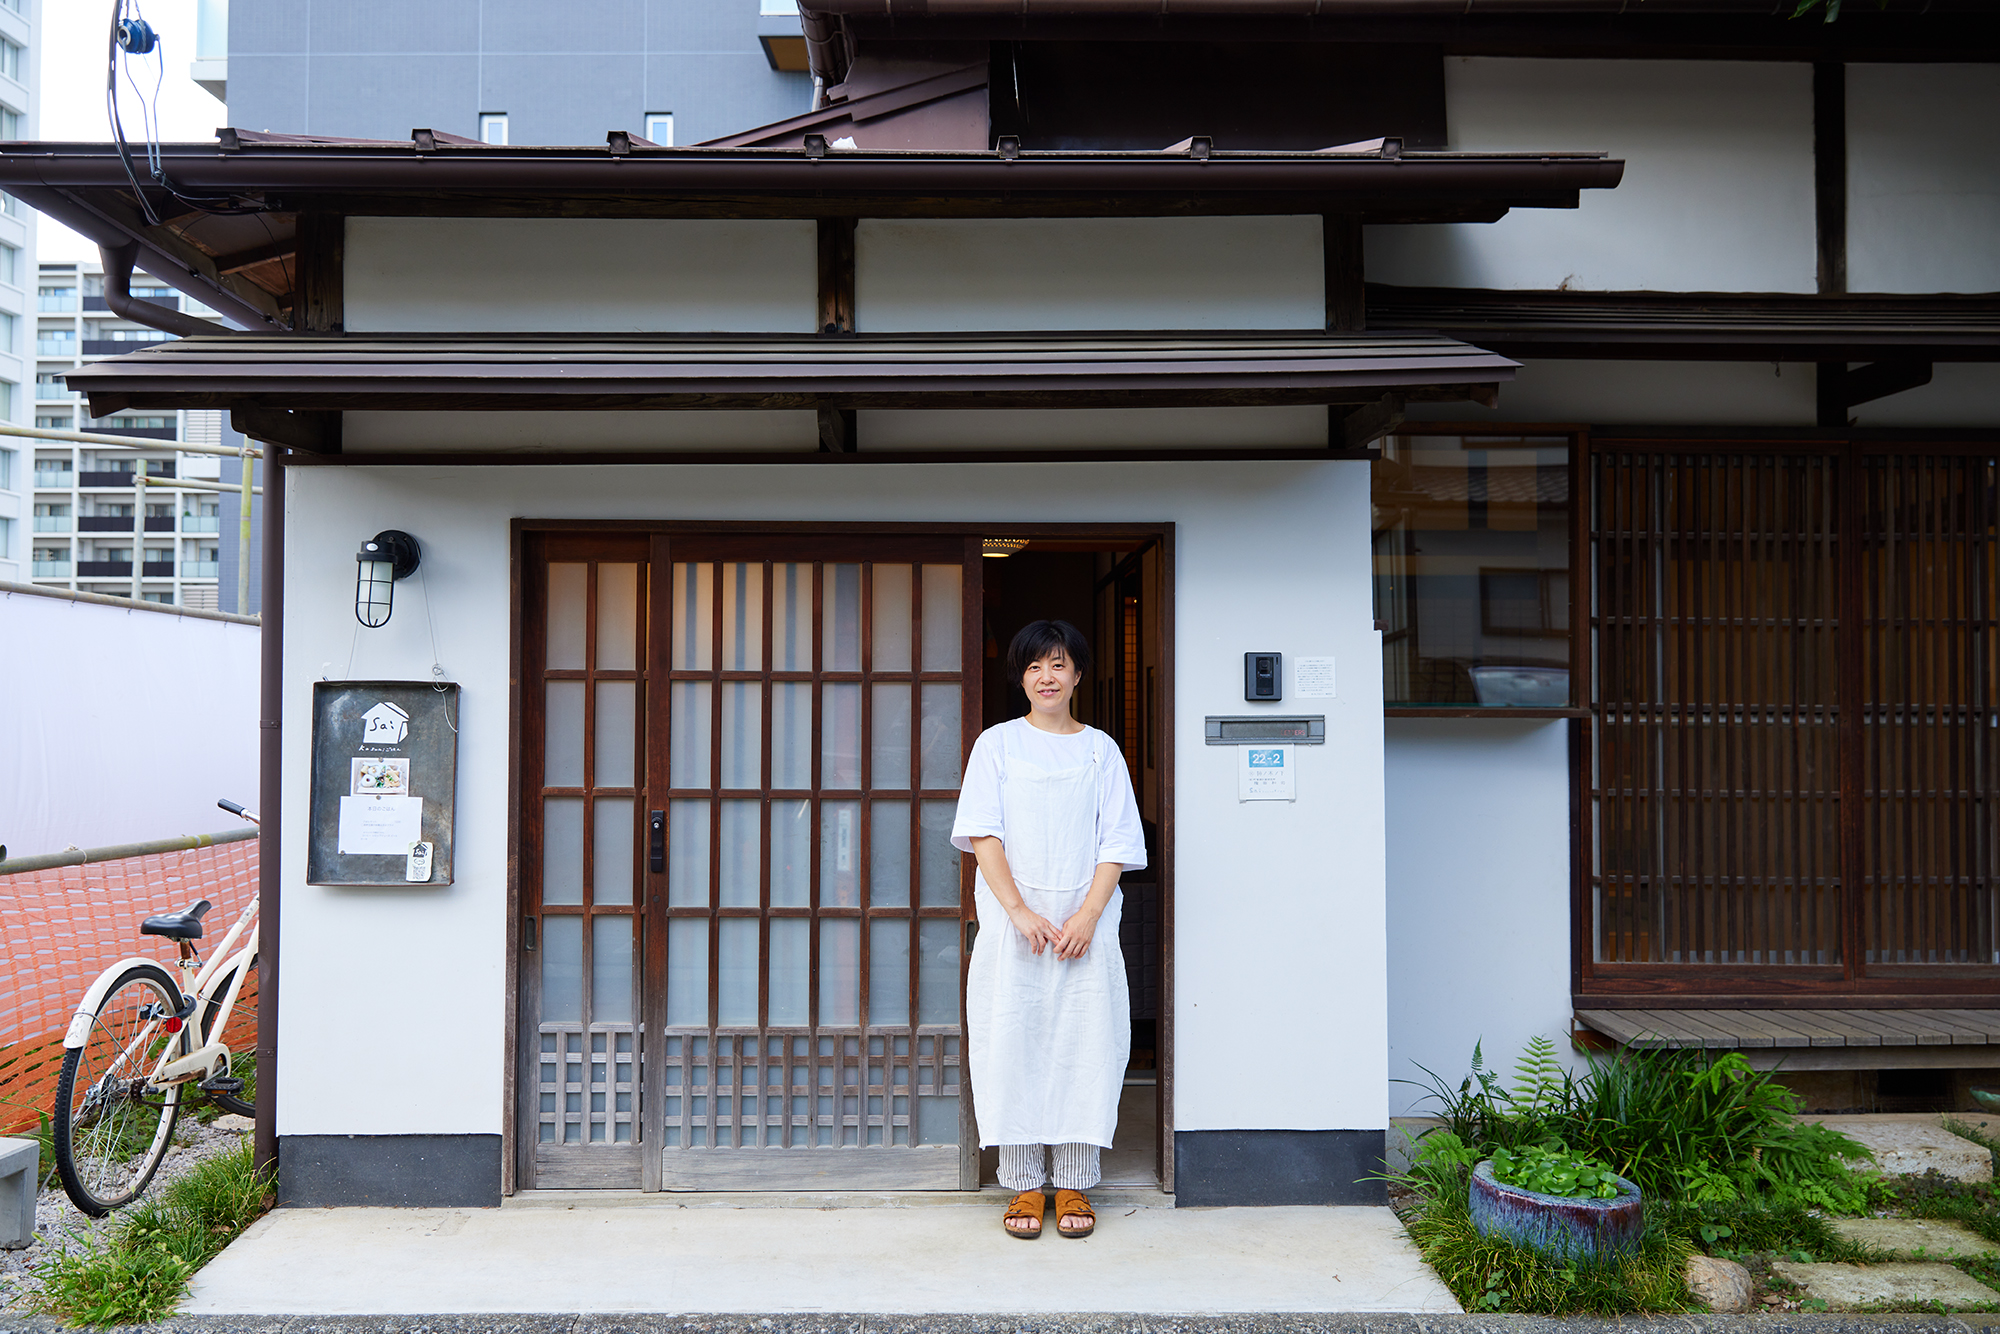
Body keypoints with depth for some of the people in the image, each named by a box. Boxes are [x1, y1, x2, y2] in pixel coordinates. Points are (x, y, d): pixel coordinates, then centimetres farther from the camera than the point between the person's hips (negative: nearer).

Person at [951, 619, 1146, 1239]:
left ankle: (1074, 1183, 13)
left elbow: (1117, 843, 4)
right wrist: (1020, 912, -12)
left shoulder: (1100, 750, 10)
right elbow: (983, 834, -1)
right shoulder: (997, 744, 7)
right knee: (1013, 1044, -1)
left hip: (1085, 924, 1)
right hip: (1012, 921, -1)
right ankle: (1024, 1184, 12)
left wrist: (1087, 916, -10)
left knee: (1085, 1044, 0)